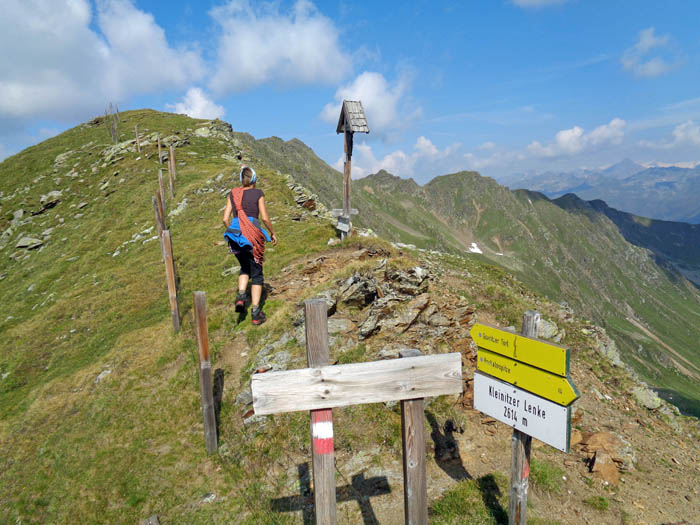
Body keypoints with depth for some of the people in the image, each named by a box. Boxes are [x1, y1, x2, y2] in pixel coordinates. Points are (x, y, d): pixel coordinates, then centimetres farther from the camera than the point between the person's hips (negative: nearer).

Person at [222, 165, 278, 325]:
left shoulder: (233, 194, 10)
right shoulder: (258, 193, 1)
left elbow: (225, 219, 6)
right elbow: (265, 217, -6)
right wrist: (272, 233, 8)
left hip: (236, 235, 4)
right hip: (253, 235, -3)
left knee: (245, 268, 26)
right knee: (256, 274, 7)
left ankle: (241, 295, 2)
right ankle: (255, 312, 4)